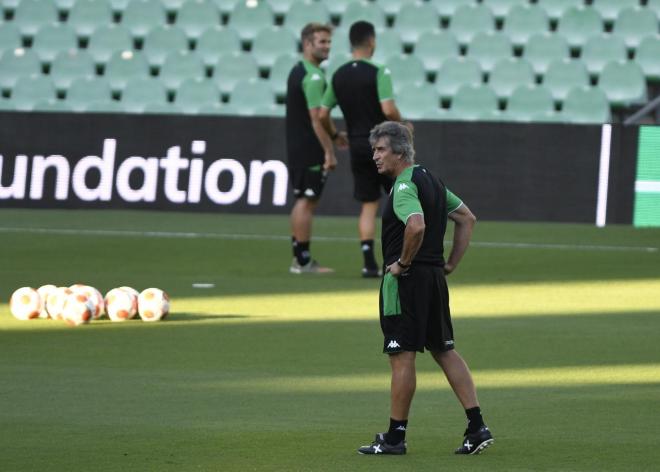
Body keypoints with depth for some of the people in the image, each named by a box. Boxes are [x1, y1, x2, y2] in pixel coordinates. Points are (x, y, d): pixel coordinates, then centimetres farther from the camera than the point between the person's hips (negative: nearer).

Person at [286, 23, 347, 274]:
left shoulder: (297, 72, 15)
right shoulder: (313, 76, -16)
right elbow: (316, 117, -22)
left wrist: (334, 135, 28)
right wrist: (329, 151, -21)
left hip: (296, 147, 10)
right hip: (310, 150, -10)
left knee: (303, 201, 14)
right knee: (307, 201, -7)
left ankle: (299, 258, 17)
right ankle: (303, 261, -5)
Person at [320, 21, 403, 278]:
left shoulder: (338, 76, 5)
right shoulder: (378, 73, -13)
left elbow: (322, 115, 6)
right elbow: (389, 110, -22)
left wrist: (335, 136, 23)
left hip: (358, 147, 5)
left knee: (368, 205, 8)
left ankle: (369, 262, -2)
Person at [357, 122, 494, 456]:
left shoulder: (404, 186, -15)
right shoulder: (431, 180, 14)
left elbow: (416, 226, -33)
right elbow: (467, 219, 23)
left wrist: (403, 263, -18)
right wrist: (450, 264, 18)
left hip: (405, 279, -9)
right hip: (435, 278, 9)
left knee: (402, 356, -3)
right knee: (445, 351, 12)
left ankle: (395, 437, 1)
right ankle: (477, 426, 7)